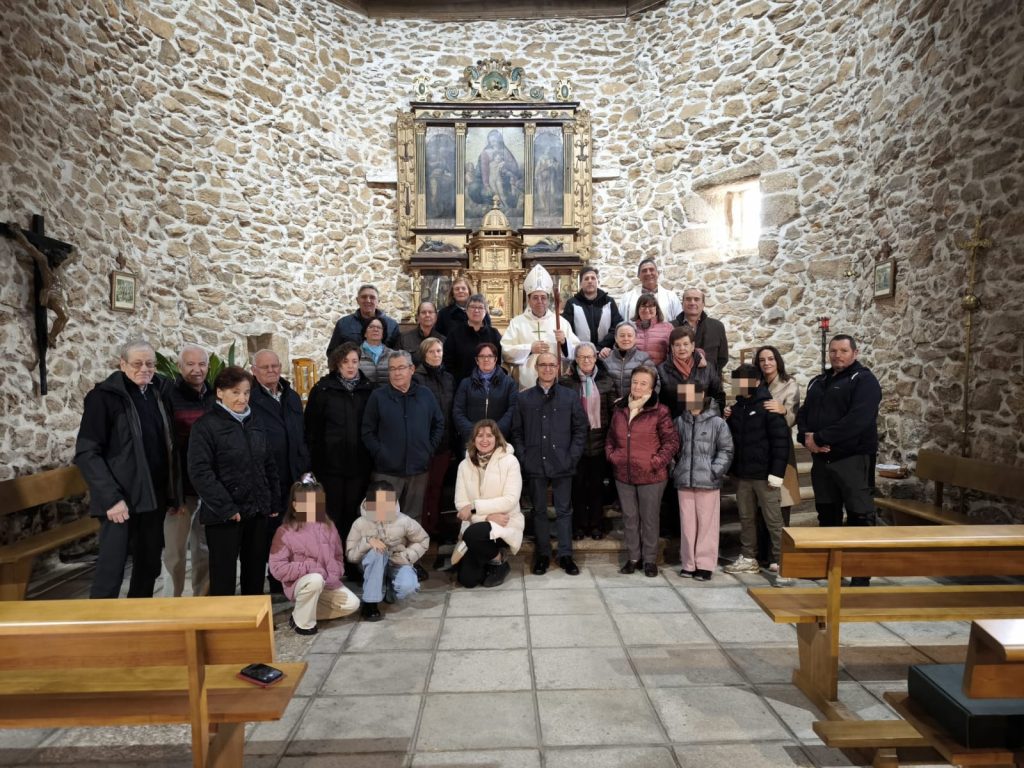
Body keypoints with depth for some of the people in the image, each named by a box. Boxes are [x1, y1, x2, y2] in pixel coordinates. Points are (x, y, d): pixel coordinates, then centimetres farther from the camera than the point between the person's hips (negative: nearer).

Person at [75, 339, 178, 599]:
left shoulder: (158, 392, 10)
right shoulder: (104, 396, -8)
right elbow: (86, 453, -12)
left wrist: (171, 493, 9)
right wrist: (110, 497, -19)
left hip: (154, 498, 6)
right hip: (121, 500, -6)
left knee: (149, 568, 13)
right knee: (111, 571, -5)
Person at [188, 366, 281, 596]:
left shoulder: (256, 424, 11)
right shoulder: (206, 426, -8)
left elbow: (269, 465, 16)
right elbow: (200, 472, -15)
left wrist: (275, 502, 11)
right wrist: (226, 508, -18)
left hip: (257, 510, 6)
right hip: (224, 514, -6)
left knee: (256, 571, 14)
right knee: (223, 576, 3)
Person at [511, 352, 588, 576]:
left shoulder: (570, 397, 3)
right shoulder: (524, 398, 5)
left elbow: (580, 429, 3)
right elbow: (517, 432, 6)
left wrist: (572, 457, -5)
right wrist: (523, 457, -3)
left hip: (562, 465, -1)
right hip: (534, 465, 1)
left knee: (564, 510, 5)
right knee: (539, 510, 9)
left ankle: (565, 554, 15)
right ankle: (543, 553, 20)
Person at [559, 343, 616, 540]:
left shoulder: (605, 381, 5)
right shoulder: (566, 382, -1)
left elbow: (613, 409, 5)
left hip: (599, 440, 1)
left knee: (597, 483, 9)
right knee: (578, 484, 6)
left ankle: (596, 524, 21)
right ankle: (579, 525, 19)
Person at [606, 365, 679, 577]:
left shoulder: (659, 412, -9)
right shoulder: (619, 409, 7)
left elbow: (672, 441, -8)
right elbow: (611, 438, 17)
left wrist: (657, 461, -14)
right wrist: (611, 455, 3)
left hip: (650, 476, -4)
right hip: (623, 475, 4)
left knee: (649, 518, 8)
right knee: (629, 518, 13)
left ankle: (650, 560, 23)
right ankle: (633, 557, 27)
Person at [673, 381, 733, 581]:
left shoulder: (717, 422, -5)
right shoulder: (679, 421, 7)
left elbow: (726, 450, -3)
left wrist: (714, 471, -11)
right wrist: (674, 471, 8)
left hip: (708, 482, -3)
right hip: (684, 481, 3)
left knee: (707, 523, 3)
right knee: (687, 523, 9)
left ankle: (705, 565, 14)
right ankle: (688, 563, 20)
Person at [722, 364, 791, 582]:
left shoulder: (768, 406, -9)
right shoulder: (737, 407, 11)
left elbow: (781, 440, -14)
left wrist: (776, 472, -18)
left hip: (763, 474, -7)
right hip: (742, 474, 7)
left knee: (773, 519, 0)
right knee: (746, 518, 13)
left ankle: (781, 562, 6)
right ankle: (748, 558, 24)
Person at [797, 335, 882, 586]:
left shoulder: (864, 380, -7)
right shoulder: (818, 382, 17)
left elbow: (857, 420, -21)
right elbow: (803, 413, 16)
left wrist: (820, 438, -19)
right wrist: (806, 436, -6)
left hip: (853, 459, -7)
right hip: (821, 459, 7)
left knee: (859, 514, -4)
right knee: (827, 513, 15)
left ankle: (862, 572, 2)